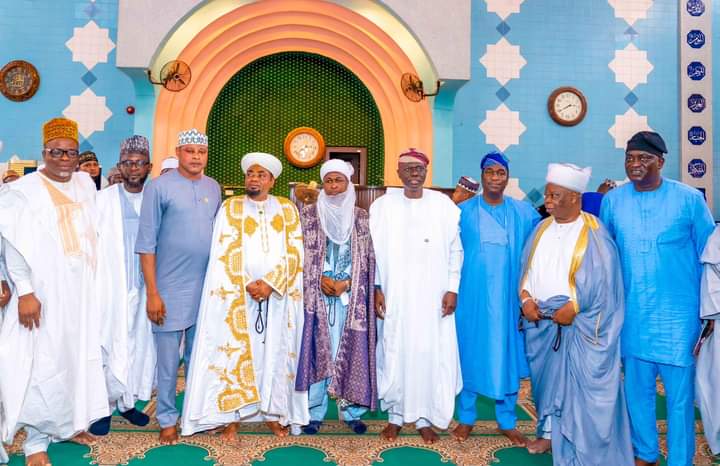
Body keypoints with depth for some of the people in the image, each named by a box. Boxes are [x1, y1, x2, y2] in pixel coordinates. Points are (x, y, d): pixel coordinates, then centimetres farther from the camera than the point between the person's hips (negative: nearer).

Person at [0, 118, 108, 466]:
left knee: (76, 356, 13)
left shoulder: (85, 184, 9)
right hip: (44, 292, -6)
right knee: (42, 363, -2)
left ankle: (67, 422, 29)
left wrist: (94, 277, 14)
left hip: (81, 291, 6)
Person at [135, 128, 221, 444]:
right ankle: (168, 419, 23)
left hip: (207, 287, 4)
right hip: (170, 288, -4)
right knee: (168, 359, 6)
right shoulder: (159, 187, -7)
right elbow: (146, 243, -8)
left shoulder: (214, 188, 7)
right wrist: (152, 292, -11)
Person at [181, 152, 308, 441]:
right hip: (237, 295, -1)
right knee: (235, 352, -1)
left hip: (278, 295, 1)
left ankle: (273, 413, 17)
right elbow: (225, 253, -2)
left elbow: (294, 253, 0)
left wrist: (271, 283, -11)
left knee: (276, 352, 5)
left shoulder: (288, 209, 7)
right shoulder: (230, 208, 5)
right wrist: (246, 285, -12)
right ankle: (231, 417, 8)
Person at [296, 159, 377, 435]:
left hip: (351, 296, 1)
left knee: (352, 350, 2)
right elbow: (303, 253, 2)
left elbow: (367, 257, 4)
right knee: (317, 350, 1)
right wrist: (321, 279, -11)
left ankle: (352, 410, 13)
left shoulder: (361, 217, 7)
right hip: (316, 295, 0)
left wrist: (345, 283, -9)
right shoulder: (309, 214, 6)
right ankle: (315, 412, 11)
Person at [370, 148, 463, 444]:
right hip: (394, 296, 0)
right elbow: (373, 250, 3)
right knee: (394, 354, 6)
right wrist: (376, 288, -2)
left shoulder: (444, 205, 2)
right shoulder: (382, 205, 2)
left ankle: (425, 417, 21)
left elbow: (455, 249, 3)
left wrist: (452, 288, -1)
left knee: (432, 355, 4)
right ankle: (396, 415, 23)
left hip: (433, 297, 0)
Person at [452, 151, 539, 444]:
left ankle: (507, 421, 26)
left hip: (509, 297, 2)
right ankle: (466, 417, 25)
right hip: (472, 296, -1)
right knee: (469, 354, 8)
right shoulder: (463, 211, 0)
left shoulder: (524, 212, 4)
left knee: (508, 357, 9)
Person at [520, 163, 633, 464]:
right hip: (539, 322, 6)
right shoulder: (542, 228, 8)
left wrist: (572, 307, -17)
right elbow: (526, 268, 11)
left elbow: (601, 279, -13)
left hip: (576, 324, -5)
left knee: (578, 383, 2)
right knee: (546, 378, 15)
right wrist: (525, 298, -3)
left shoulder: (592, 232, -10)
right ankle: (549, 432, 32)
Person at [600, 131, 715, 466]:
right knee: (637, 388, 14)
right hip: (631, 313, 3)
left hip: (678, 313, -2)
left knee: (680, 391, 4)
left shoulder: (689, 198, -5)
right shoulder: (612, 200, 1)